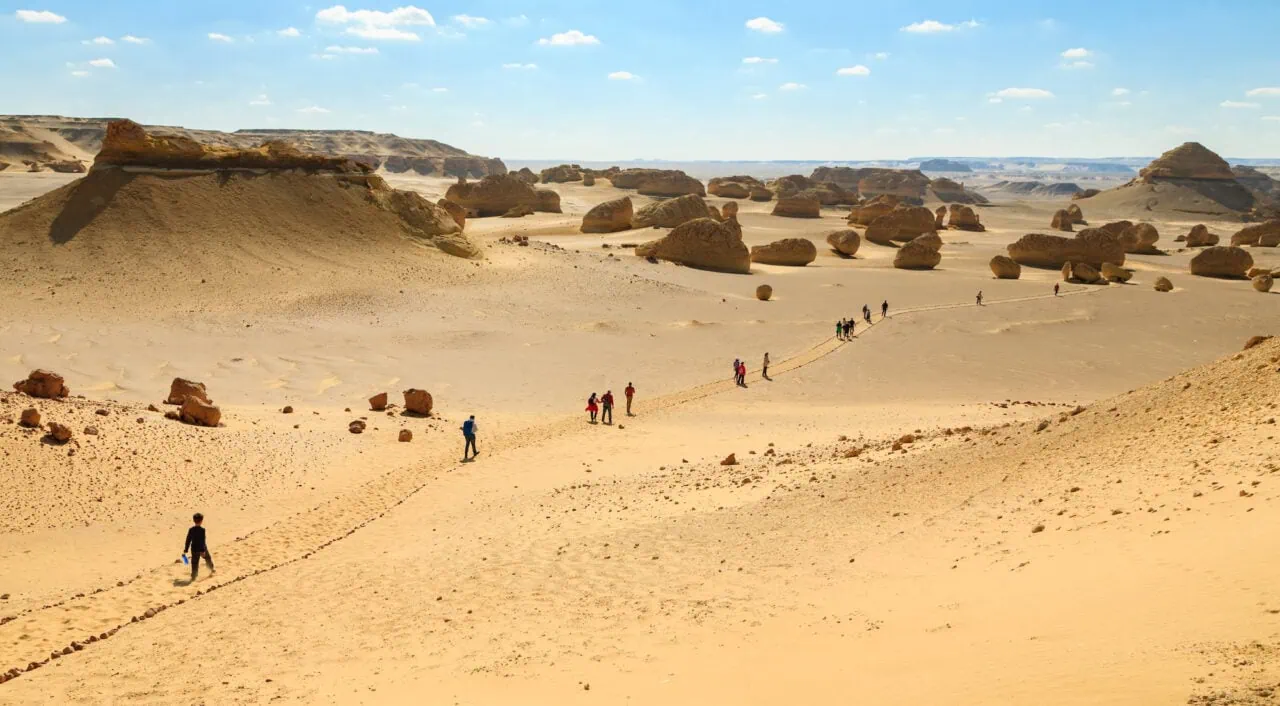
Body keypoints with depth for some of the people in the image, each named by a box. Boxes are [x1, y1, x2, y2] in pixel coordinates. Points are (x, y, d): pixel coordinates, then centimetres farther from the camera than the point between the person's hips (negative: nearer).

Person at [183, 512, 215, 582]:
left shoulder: (191, 530, -2)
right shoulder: (202, 530, -17)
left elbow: (188, 540, 3)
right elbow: (203, 541, -22)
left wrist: (185, 550, 10)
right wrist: (203, 550, -22)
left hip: (194, 549, 3)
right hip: (202, 549, -3)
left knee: (194, 563, 5)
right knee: (208, 558, 22)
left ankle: (193, 577, 0)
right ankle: (212, 570, 41)